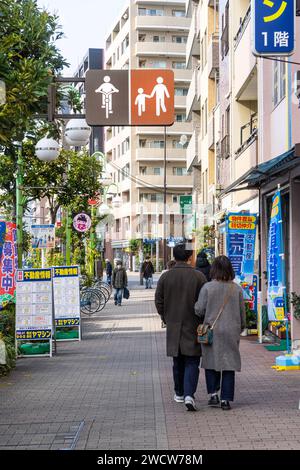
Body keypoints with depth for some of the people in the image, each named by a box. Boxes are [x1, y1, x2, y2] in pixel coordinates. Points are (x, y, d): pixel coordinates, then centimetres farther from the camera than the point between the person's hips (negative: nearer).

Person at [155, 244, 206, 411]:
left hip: (173, 327, 3)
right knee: (192, 362, 1)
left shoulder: (165, 277, -2)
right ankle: (189, 394, -14)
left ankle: (179, 393, 26)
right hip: (193, 327, -3)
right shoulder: (198, 276, -10)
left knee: (178, 362, 17)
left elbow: (159, 302, 3)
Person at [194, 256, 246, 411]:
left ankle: (213, 394, 4)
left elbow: (199, 310, -8)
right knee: (229, 364, 6)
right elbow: (242, 313, 6)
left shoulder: (208, 287, -8)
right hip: (231, 332, 1)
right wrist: (241, 328, 22)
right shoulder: (237, 289, 0)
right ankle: (225, 399, 5)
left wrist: (195, 305, 14)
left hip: (212, 331, -1)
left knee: (211, 362, 14)